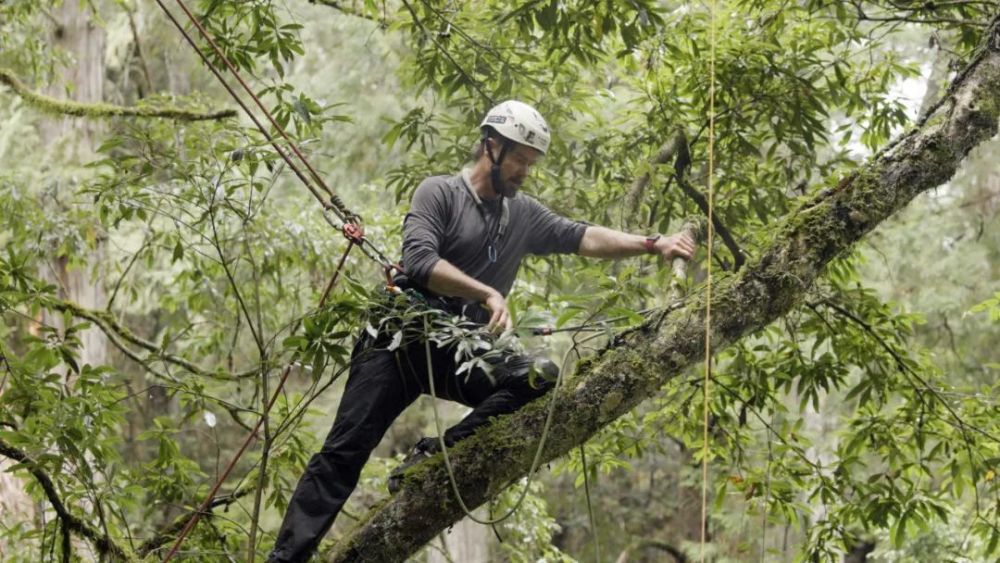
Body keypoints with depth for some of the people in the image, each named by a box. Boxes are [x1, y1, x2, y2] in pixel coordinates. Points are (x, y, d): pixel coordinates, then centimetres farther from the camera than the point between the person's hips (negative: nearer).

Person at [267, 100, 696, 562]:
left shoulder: (524, 215, 14)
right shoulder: (439, 193, -4)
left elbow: (585, 238, 8)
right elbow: (419, 261, -19)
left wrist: (653, 244, -4)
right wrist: (488, 294, -25)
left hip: (461, 352, 5)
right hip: (401, 341, -5)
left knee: (537, 380, -22)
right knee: (344, 452, -10)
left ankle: (431, 459, -19)